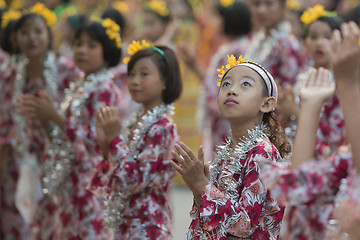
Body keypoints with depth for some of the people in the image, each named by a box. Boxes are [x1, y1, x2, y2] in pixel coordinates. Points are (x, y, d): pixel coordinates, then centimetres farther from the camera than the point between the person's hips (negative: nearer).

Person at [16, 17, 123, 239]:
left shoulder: (104, 89, -11)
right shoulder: (78, 87, 14)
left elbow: (95, 139, -19)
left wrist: (55, 116, -19)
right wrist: (43, 117, 1)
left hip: (91, 179, -8)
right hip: (70, 181, 9)